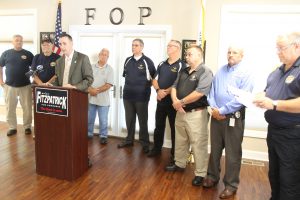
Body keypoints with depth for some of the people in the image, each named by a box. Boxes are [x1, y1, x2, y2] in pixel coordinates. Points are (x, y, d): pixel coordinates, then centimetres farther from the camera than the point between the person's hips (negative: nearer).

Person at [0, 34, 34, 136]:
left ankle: (27, 127, 14)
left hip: (25, 85, -1)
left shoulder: (28, 54, 2)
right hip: (9, 86, 2)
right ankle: (12, 127, 18)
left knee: (27, 107, 1)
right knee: (10, 108, 7)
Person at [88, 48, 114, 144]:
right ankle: (88, 134, 29)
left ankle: (103, 136, 17)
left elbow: (108, 85, -9)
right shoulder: (92, 67, 6)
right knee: (89, 118, 13)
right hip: (91, 98, 3)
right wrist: (90, 89, -15)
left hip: (103, 99, -3)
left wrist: (97, 90, -15)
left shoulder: (109, 69, -1)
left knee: (103, 120, 3)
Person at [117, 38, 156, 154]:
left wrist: (146, 86, -3)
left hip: (141, 96, -4)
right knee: (129, 119, 14)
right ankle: (129, 140, 29)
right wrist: (129, 85, 11)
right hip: (127, 95, 5)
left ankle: (145, 143, 17)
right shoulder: (128, 60, 8)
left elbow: (154, 77, -1)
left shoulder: (147, 61, -6)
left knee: (143, 120, 6)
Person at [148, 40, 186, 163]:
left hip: (172, 101, -6)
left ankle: (175, 153, 17)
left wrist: (166, 92, -16)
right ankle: (156, 148, 31)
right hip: (160, 100, 6)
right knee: (158, 126, 15)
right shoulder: (162, 64, 12)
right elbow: (154, 80, 9)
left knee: (174, 128, 5)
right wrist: (158, 90, -10)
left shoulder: (181, 65, -7)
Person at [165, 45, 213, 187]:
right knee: (180, 140, 20)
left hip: (196, 114, -8)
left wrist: (181, 102, -14)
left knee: (198, 145, 0)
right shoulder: (183, 71, 13)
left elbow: (199, 93, -22)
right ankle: (179, 164, 38)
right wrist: (175, 101, -9)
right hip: (181, 112, 8)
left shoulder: (205, 73, -12)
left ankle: (200, 174, 13)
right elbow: (174, 87, 11)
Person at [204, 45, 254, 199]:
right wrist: (213, 108, -8)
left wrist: (222, 111, -16)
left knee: (232, 153, 4)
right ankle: (212, 176, 33)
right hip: (216, 116, 5)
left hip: (234, 118, -5)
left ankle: (231, 185, 20)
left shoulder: (245, 73, -7)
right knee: (215, 149, 15)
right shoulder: (220, 70, 10)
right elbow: (211, 90, 8)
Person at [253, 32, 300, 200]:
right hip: (273, 130, 8)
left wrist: (274, 104, -27)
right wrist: (260, 98, 0)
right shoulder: (278, 71, 11)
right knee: (274, 174, 22)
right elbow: (268, 92, 20)